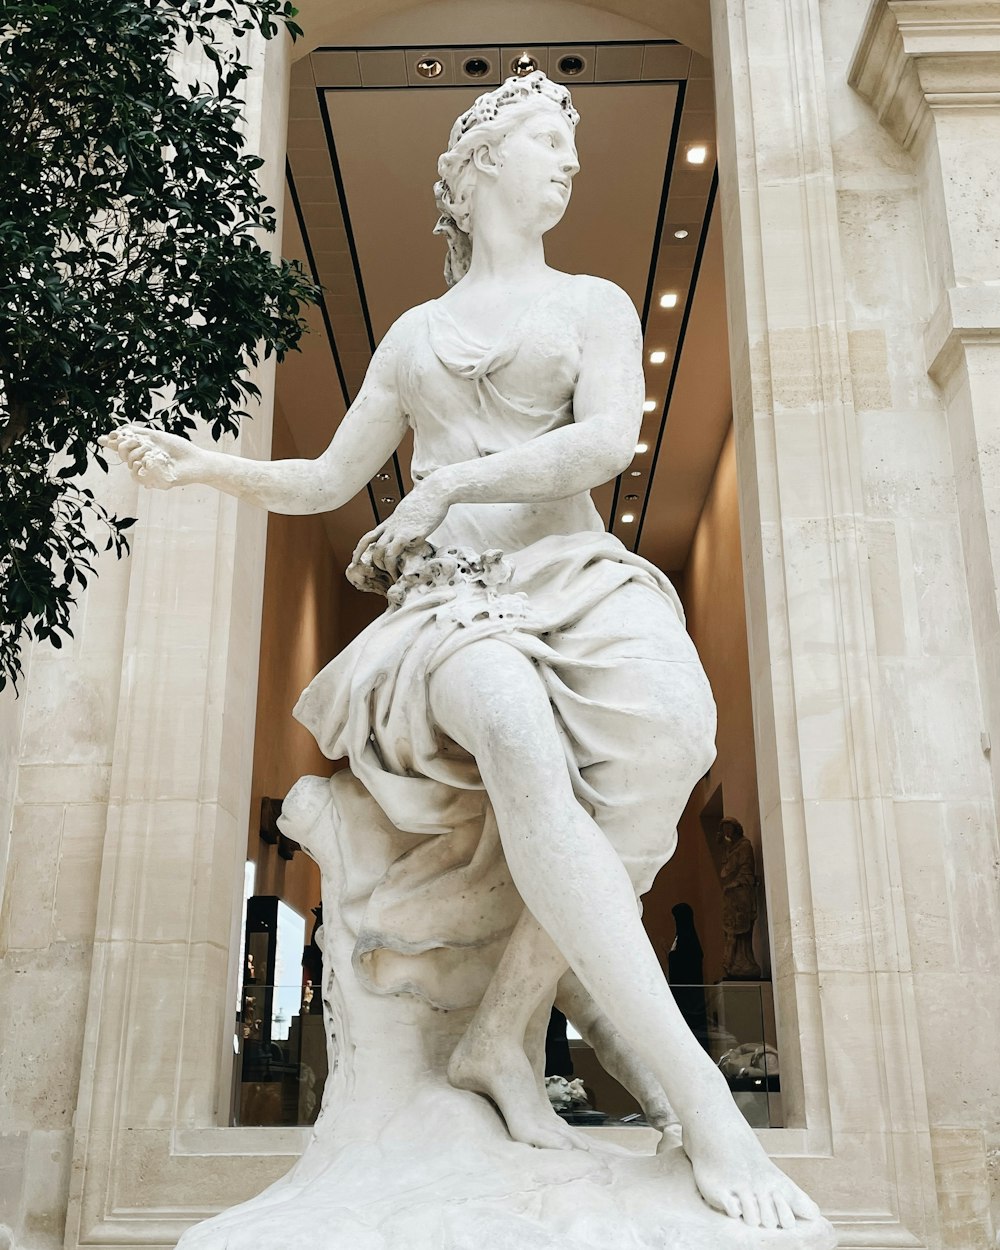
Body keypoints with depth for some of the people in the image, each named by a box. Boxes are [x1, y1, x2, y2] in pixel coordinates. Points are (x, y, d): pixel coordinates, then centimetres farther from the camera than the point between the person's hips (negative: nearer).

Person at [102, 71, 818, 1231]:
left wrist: (447, 484, -7)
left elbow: (608, 438, -2)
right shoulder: (414, 333, 24)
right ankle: (698, 1100, -36)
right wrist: (203, 464, 10)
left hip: (575, 574, 0)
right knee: (522, 741, -37)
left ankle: (502, 1031, -23)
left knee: (656, 731, -36)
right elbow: (329, 481, 24)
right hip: (452, 593, 0)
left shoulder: (595, 302, 18)